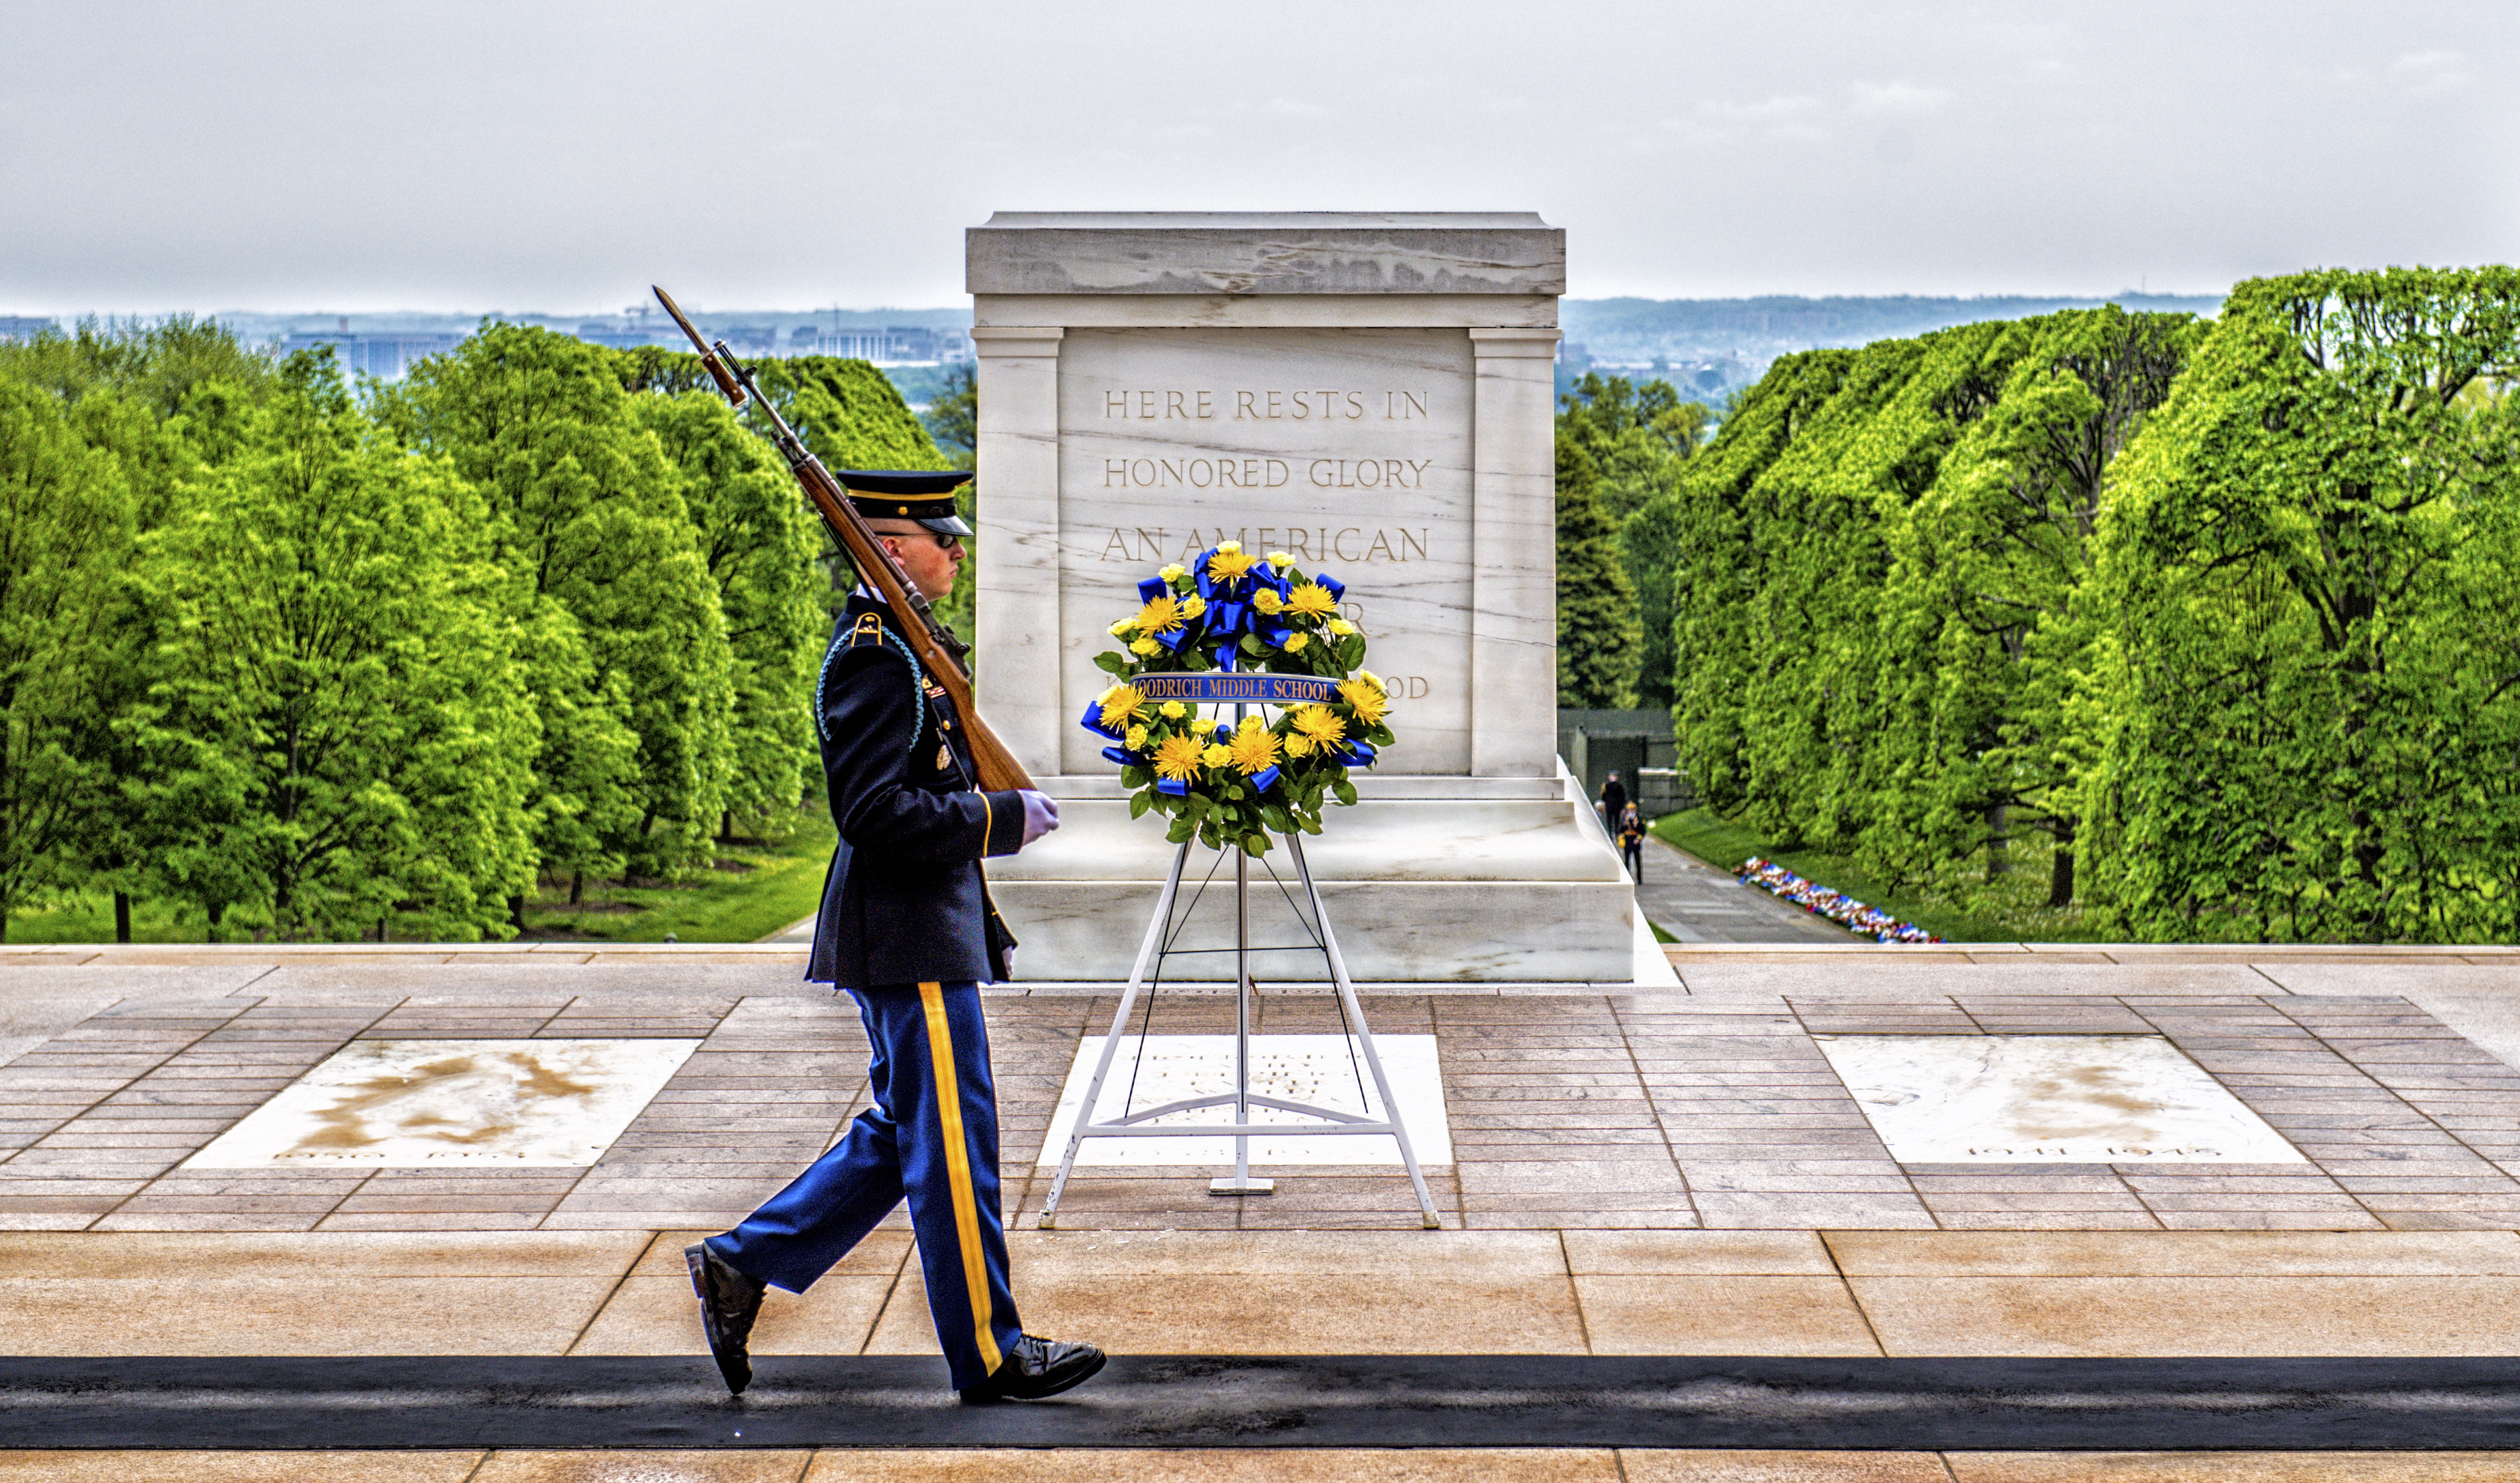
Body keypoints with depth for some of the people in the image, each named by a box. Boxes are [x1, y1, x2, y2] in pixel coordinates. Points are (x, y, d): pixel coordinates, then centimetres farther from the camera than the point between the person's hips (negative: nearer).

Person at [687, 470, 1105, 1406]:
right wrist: (1002, 819, -17)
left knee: (903, 1134, 16)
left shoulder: (899, 647, 16)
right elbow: (876, 811, -23)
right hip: (910, 938, -11)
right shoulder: (873, 658, -17)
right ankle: (988, 1355, 7)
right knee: (952, 1141, -2)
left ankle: (742, 1265, 20)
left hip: (919, 926, 11)